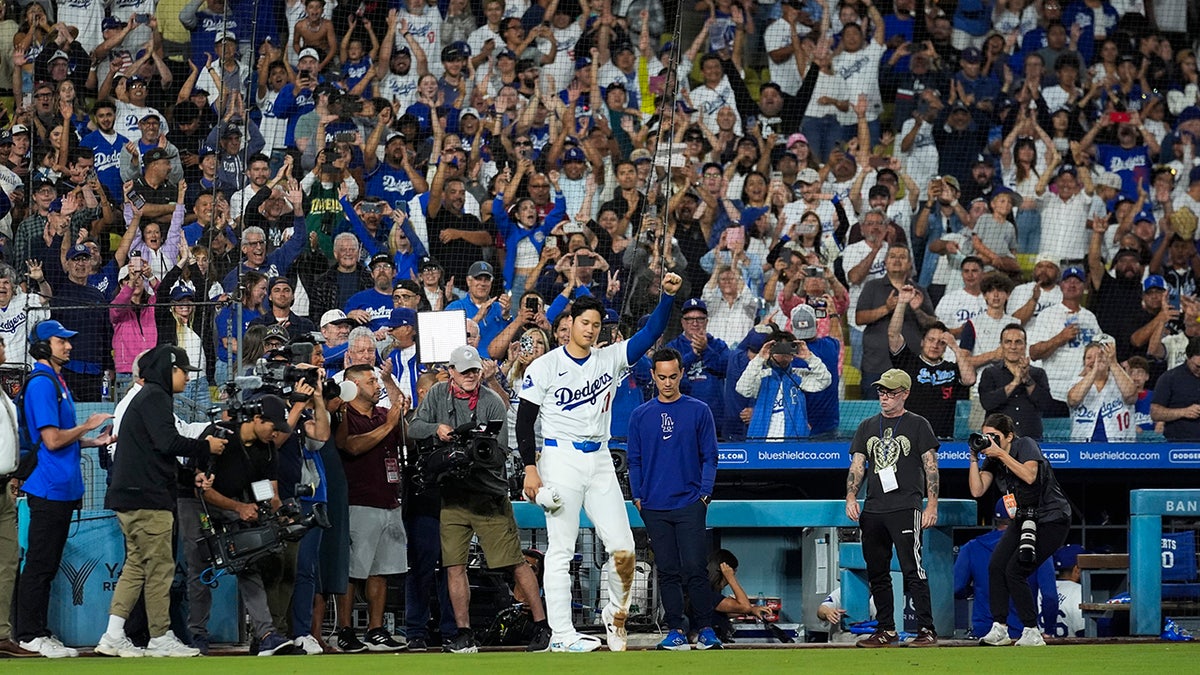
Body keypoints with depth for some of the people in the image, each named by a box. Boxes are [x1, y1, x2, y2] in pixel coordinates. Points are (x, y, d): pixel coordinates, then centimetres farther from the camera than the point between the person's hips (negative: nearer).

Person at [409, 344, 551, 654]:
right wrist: (436, 429, -17)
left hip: (489, 493, -3)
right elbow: (415, 428, 3)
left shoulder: (492, 402, -2)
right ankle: (464, 635, 8)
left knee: (516, 561, -5)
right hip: (452, 494, 3)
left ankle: (542, 625, 2)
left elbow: (501, 451, -7)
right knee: (454, 566, 0)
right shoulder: (438, 395, 8)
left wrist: (475, 454, -25)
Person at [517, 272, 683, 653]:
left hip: (599, 461, 4)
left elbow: (651, 333, 1)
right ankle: (561, 635, -4)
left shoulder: (609, 360, 9)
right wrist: (530, 468, -9)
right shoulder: (545, 367, -2)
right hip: (560, 460, -4)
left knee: (623, 549, -2)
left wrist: (667, 296, -15)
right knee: (560, 550, -4)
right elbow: (524, 420, -1)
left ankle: (616, 615, 19)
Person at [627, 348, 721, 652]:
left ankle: (705, 630, -2)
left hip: (690, 504, -2)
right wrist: (637, 496, 3)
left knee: (694, 569, -8)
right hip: (654, 507, 2)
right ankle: (676, 631, 5)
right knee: (667, 571, 3)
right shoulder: (640, 415, 10)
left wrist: (705, 494, -4)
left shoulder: (699, 411, 4)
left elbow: (709, 456, 5)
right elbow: (635, 461, 13)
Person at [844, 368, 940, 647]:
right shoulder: (868, 426, 18)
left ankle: (926, 629, -12)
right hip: (872, 510, 6)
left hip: (906, 508, -6)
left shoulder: (917, 425, 4)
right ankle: (886, 630, 15)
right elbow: (857, 465, 15)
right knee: (877, 572, 7)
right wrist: (851, 498, -1)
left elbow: (931, 467, 0)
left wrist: (932, 506, -8)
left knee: (912, 570, -12)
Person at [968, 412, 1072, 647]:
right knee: (996, 566, -9)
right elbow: (977, 491, -2)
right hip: (1023, 520, 8)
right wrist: (974, 458, -9)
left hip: (1051, 520, -8)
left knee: (1015, 571, -17)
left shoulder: (1025, 445, -14)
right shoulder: (992, 459, 6)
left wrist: (1001, 454, -28)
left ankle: (1032, 633, -10)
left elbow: (1029, 475, -31)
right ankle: (999, 630, -5)